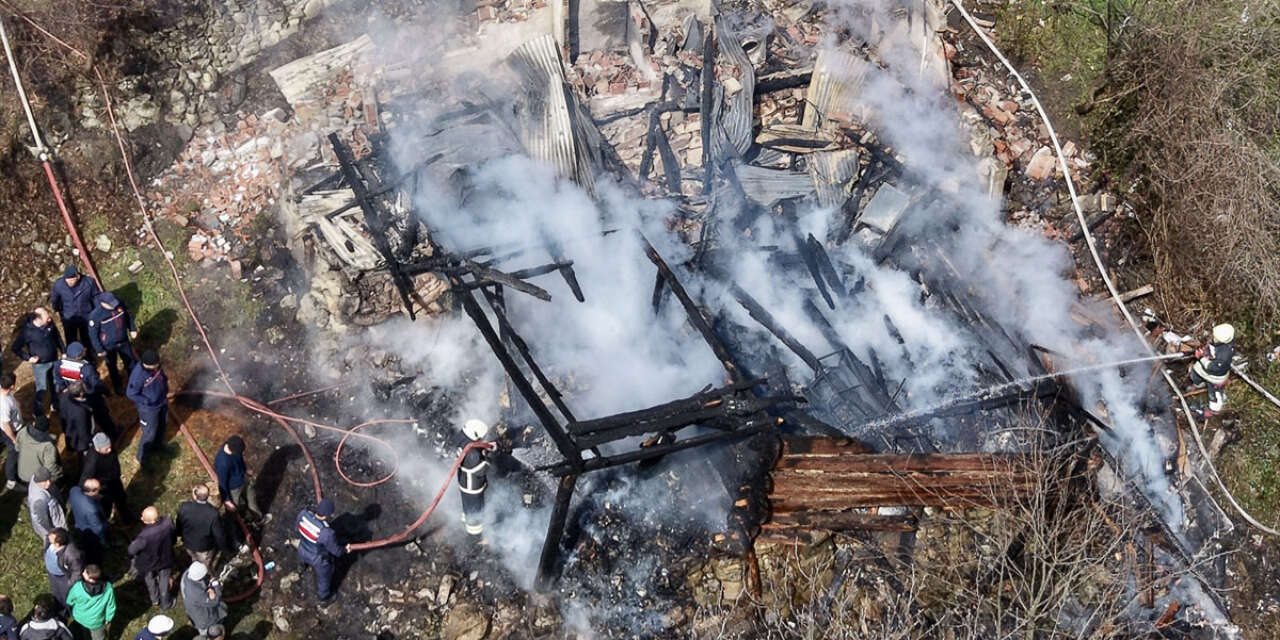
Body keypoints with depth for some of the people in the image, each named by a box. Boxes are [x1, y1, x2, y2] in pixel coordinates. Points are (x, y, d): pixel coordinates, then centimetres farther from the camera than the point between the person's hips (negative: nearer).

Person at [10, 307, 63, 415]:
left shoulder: (49, 322, -15)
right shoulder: (27, 331, -27)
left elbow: (57, 336, 5)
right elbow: (14, 348, -14)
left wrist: (62, 351, 10)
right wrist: (28, 358, -16)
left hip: (54, 360, 5)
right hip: (40, 364, -4)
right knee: (42, 389, 3)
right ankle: (37, 411, 25)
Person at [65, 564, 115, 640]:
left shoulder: (77, 587, -35)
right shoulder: (108, 588, -33)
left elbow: (69, 602, -12)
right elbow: (110, 607, -17)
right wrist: (108, 618, 4)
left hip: (79, 617, 0)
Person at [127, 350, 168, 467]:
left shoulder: (156, 366, -16)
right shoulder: (138, 375, -36)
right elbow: (131, 394, -24)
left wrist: (165, 390, 4)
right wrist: (147, 402, -21)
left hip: (162, 403, 7)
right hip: (149, 409, -7)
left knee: (161, 427, 29)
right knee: (149, 434, 7)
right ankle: (142, 459, 30)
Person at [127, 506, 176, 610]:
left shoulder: (145, 536, -44)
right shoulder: (168, 522, -32)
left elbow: (132, 549, -25)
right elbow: (174, 534, -10)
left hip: (148, 564, -3)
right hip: (165, 559, 3)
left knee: (150, 580, 31)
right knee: (164, 581, 28)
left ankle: (155, 600, 54)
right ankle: (166, 603, 50)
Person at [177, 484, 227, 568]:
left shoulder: (183, 507, -27)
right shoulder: (213, 513, -36)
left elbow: (179, 526, -7)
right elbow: (219, 534, -23)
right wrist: (222, 547, -2)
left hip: (188, 545, 3)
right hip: (205, 548, -3)